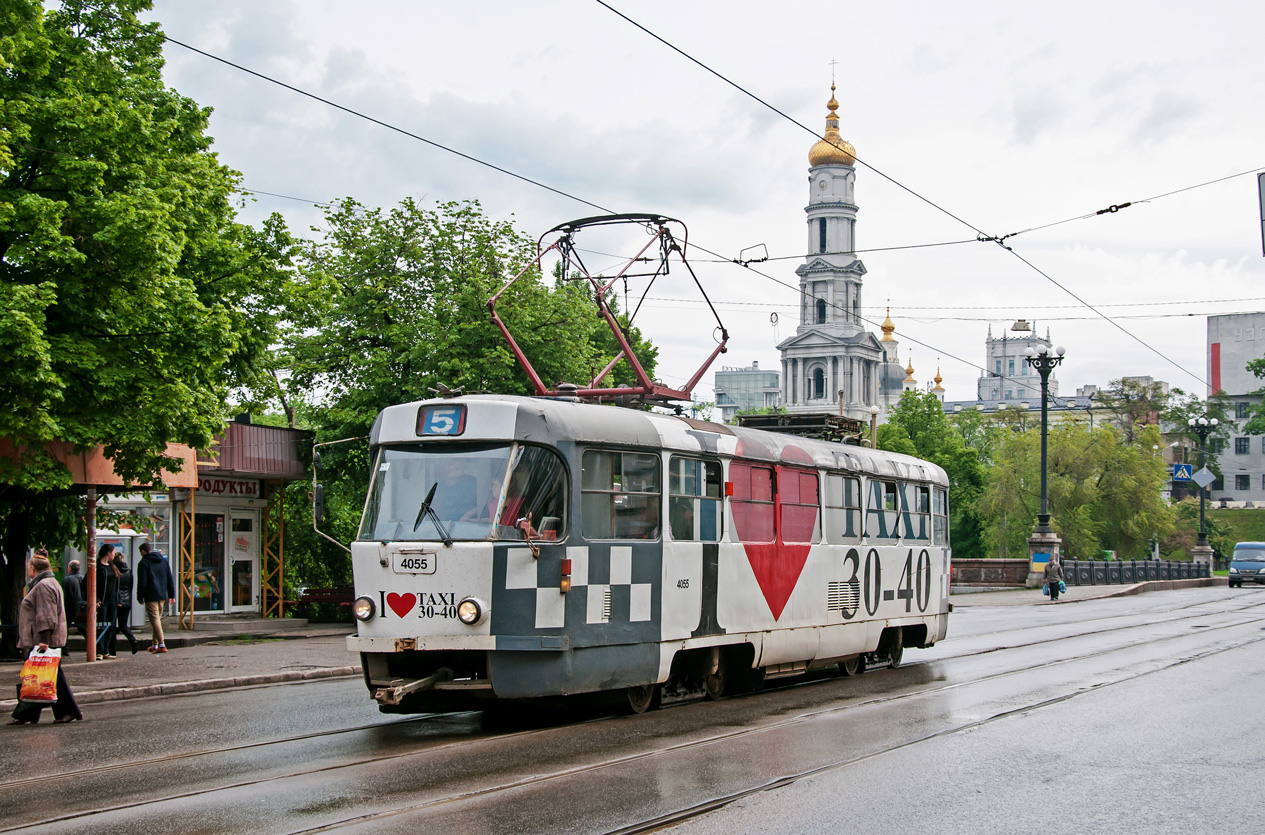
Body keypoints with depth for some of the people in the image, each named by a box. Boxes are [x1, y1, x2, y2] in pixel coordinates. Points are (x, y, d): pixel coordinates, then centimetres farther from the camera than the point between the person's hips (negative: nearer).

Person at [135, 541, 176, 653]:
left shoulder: (143, 563, -7)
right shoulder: (163, 561, 13)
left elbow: (142, 582, -10)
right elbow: (170, 579, 14)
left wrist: (140, 597, -3)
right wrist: (172, 595, 16)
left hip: (151, 596, -7)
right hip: (162, 596, 7)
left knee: (155, 620, -8)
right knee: (158, 618, 16)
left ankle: (161, 645, -17)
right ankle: (155, 644, 22)